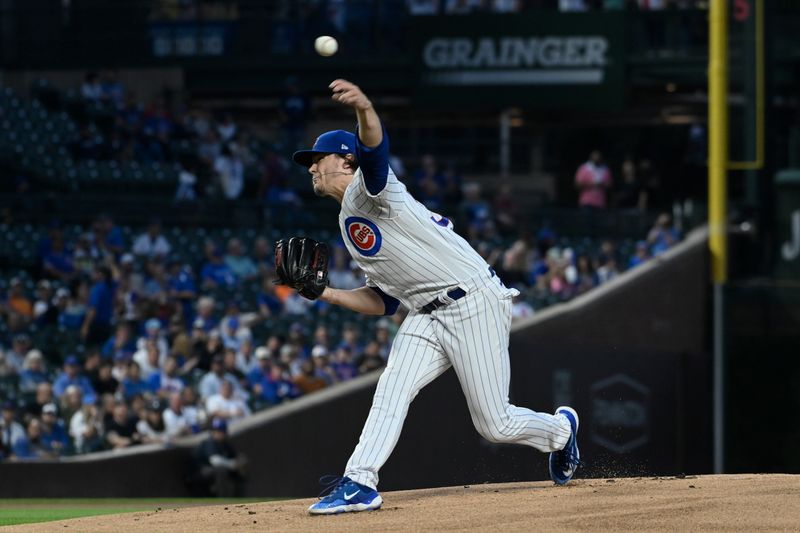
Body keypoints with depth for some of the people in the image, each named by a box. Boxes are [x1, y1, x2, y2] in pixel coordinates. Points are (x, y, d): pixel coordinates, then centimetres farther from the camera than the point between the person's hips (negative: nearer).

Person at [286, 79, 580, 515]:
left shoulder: (369, 187, -8)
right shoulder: (349, 230, 19)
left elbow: (374, 149, -34)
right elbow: (384, 301, 20)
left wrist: (364, 108, -58)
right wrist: (323, 293, 8)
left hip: (475, 303, -9)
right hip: (427, 315, 9)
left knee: (494, 425, -4)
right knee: (392, 387, -15)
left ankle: (559, 429, 25)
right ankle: (359, 484, -22)